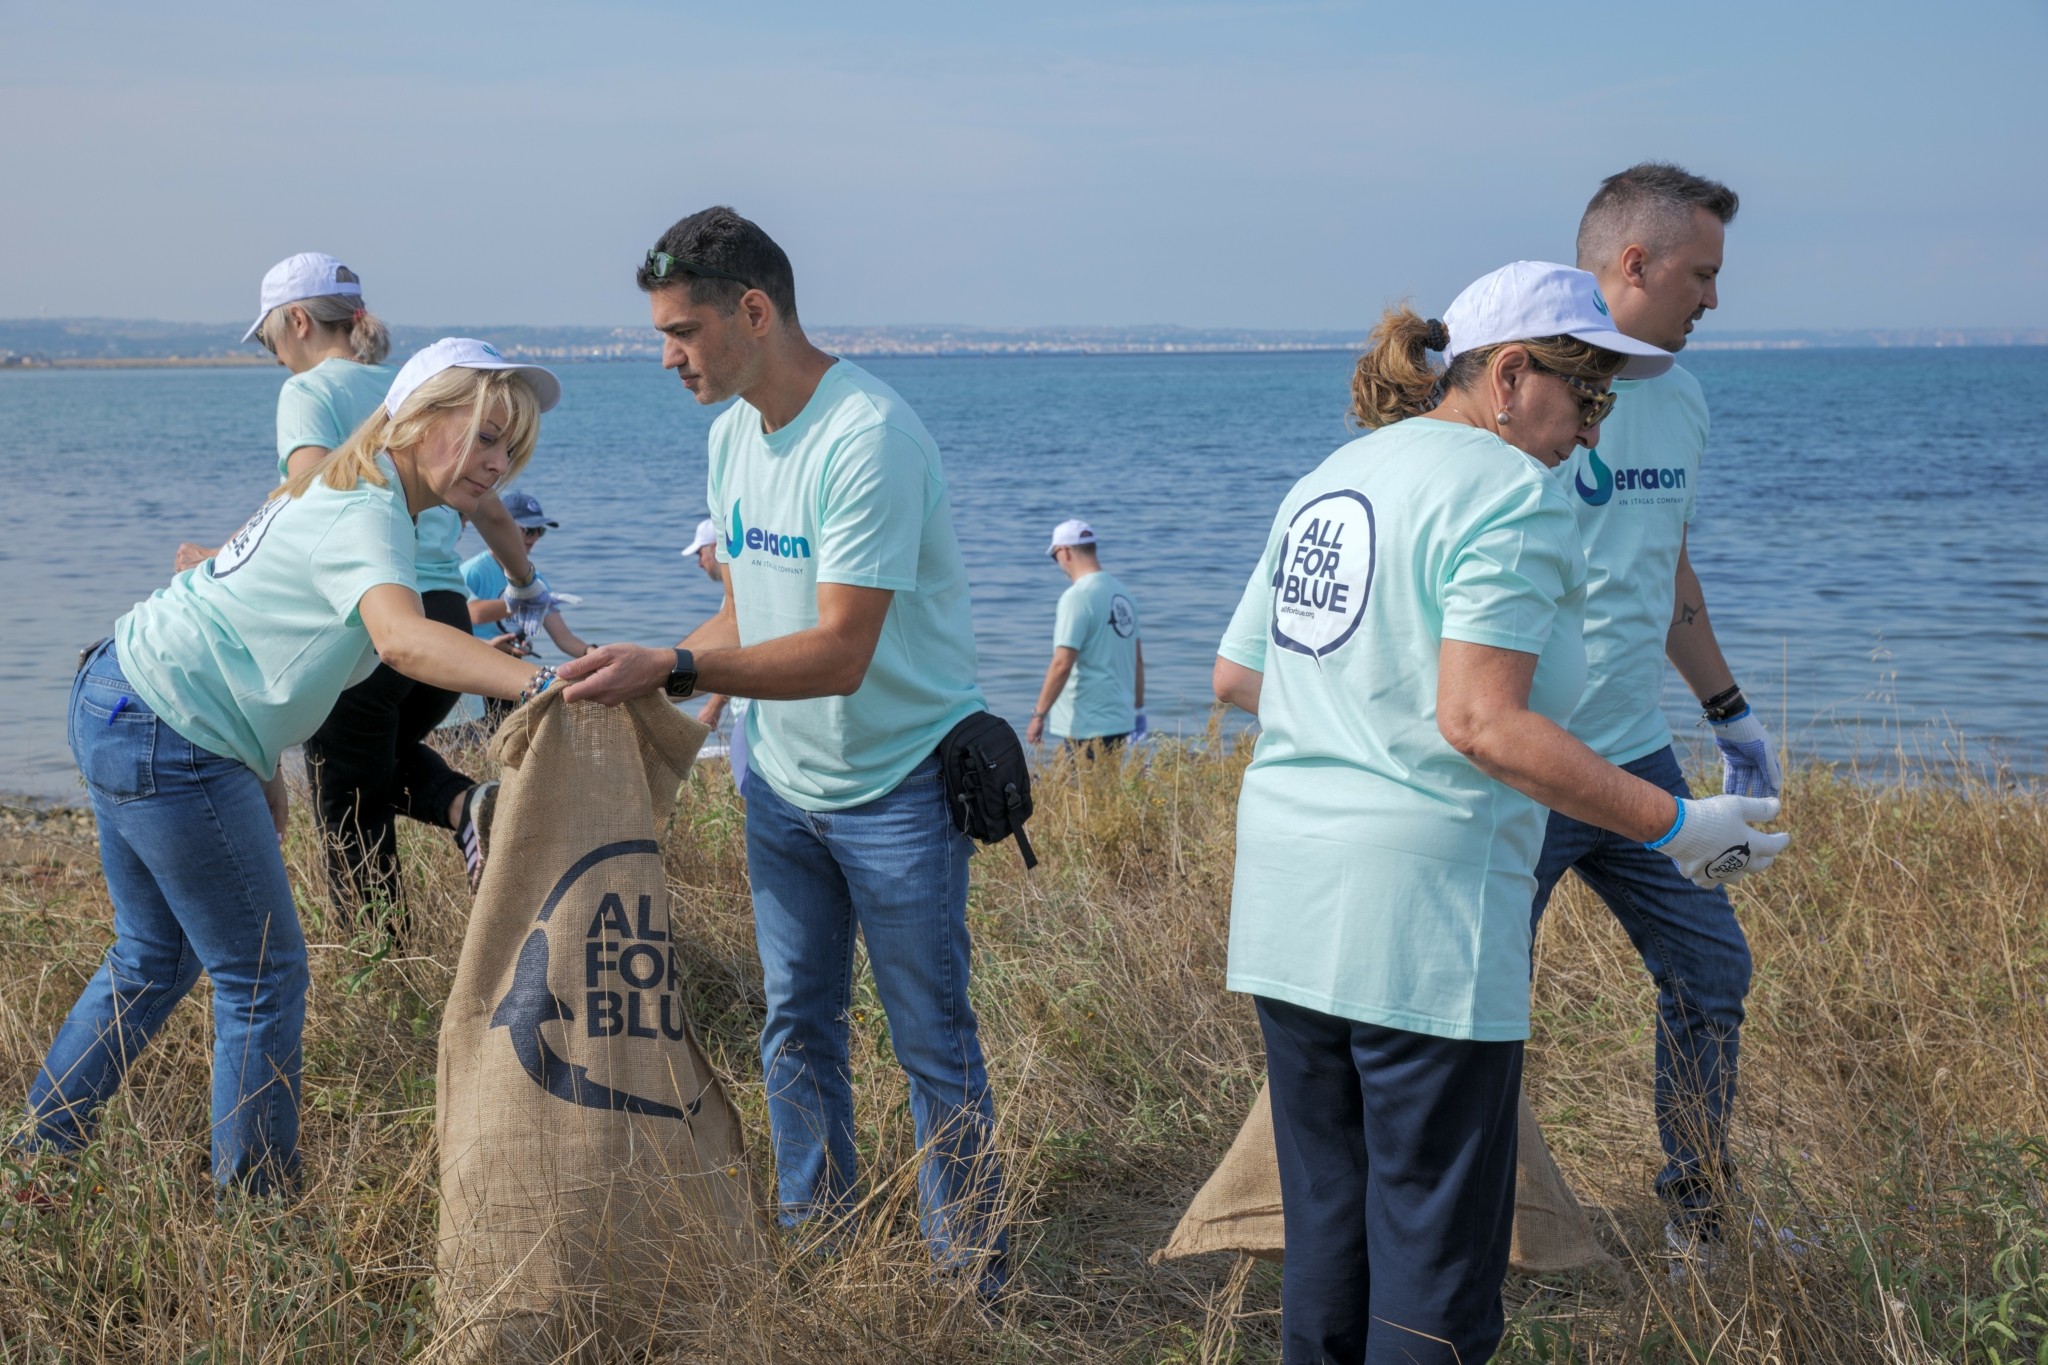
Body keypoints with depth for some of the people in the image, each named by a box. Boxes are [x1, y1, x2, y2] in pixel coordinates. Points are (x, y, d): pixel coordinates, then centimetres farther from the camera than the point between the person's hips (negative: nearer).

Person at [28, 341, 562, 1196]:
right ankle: (253, 1204, 9)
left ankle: (37, 1152, 33)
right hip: (167, 741, -10)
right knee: (263, 977, 0)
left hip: (117, 705, 10)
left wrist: (260, 766, 17)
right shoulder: (366, 515, -20)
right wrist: (541, 684, -53)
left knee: (156, 958, 23)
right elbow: (403, 639, -41)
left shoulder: (340, 493, 12)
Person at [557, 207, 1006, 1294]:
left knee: (931, 1038, 2)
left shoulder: (869, 437, -24)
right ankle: (812, 1240, 30)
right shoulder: (732, 432, 4)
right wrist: (642, 686, 1)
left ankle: (970, 1273, 16)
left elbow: (837, 655, -29)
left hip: (899, 782, -8)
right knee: (796, 1023, 15)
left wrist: (673, 666, -34)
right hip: (781, 778, 8)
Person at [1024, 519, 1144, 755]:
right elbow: (1138, 659, 17)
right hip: (1120, 719, 8)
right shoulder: (1121, 592, 11)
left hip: (1088, 725, -8)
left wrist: (1039, 715, -14)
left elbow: (1062, 664, -20)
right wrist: (1138, 709, 25)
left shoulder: (1077, 597, -15)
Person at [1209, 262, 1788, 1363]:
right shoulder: (1509, 492, -10)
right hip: (1420, 906, -8)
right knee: (1435, 1240, 3)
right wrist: (1672, 823, -14)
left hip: (1285, 901, 8)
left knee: (1325, 1225, 17)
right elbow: (1481, 723, -19)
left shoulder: (1328, 482, 16)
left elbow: (1235, 675, 21)